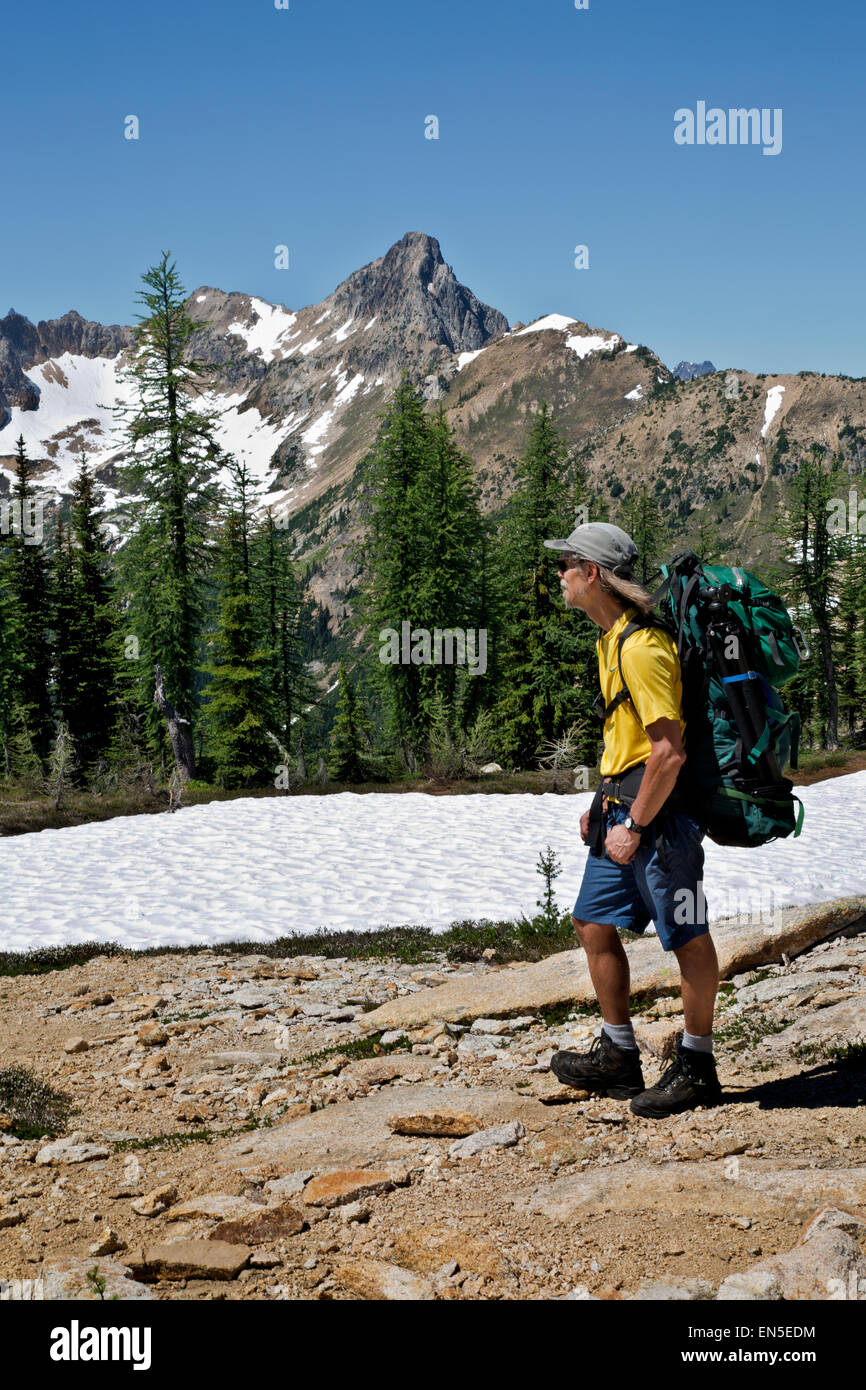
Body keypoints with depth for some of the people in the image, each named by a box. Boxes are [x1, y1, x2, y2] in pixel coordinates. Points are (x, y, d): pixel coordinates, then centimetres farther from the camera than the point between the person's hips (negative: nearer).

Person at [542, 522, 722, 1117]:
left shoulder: (642, 648, -21)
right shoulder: (612, 639, 12)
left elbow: (669, 750, -24)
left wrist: (635, 826, -18)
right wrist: (604, 803, 21)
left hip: (660, 811, -11)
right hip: (624, 808, 11)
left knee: (689, 940, 2)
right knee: (595, 924, 14)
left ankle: (697, 1068, 14)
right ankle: (619, 1057, 25)